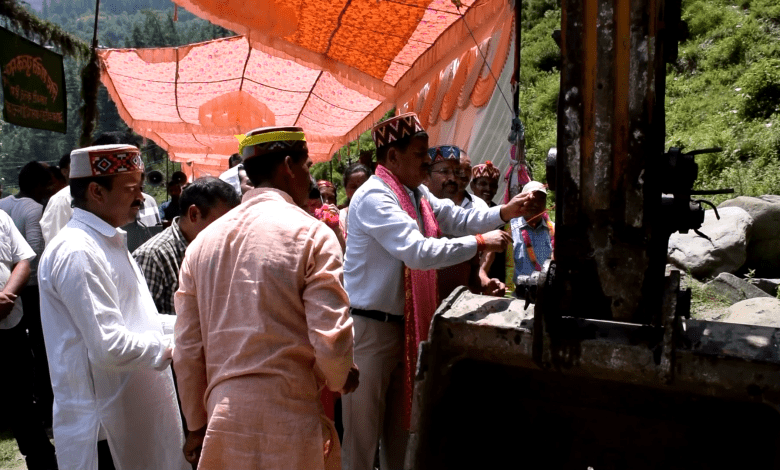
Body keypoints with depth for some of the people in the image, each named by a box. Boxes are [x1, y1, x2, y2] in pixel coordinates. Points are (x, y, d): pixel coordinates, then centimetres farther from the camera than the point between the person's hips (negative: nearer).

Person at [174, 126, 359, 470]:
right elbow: (331, 339, -16)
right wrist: (340, 378, 6)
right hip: (289, 426, -4)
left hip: (222, 421, 5)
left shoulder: (203, 240, 4)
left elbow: (187, 349, 7)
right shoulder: (312, 234, -11)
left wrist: (197, 426, 18)